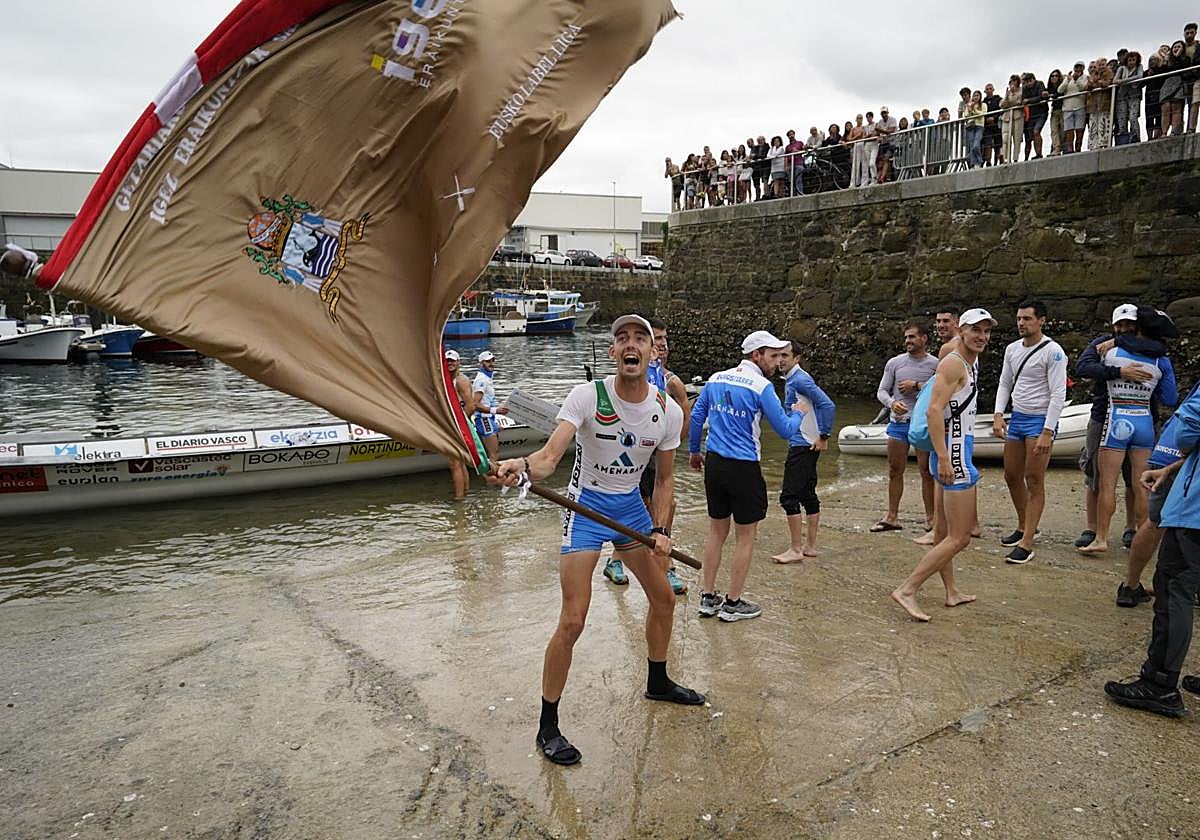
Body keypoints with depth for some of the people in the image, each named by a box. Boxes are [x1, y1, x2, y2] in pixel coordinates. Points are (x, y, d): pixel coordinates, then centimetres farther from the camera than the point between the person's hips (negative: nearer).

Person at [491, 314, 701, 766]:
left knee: (664, 599, 17)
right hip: (587, 507, -5)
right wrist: (520, 466, -52)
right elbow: (550, 455, -31)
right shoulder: (587, 396, -19)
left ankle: (657, 682, 45)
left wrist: (660, 529, -4)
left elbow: (664, 477, 6)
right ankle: (548, 727, 7)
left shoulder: (668, 411, -6)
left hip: (632, 507, 6)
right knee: (572, 622, -11)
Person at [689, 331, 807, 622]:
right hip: (743, 468, -6)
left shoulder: (716, 379, 7)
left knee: (716, 531, 17)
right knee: (745, 536, 8)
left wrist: (694, 451, 27)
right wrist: (798, 413, 12)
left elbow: (696, 416, 14)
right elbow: (785, 431, -9)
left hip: (714, 464, 6)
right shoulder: (761, 387, -12)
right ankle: (733, 604, 15)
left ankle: (708, 598, 23)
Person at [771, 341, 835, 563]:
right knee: (808, 494, 13)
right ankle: (810, 545, 20)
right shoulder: (791, 380, 16)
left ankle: (796, 549, -2)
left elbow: (828, 405, -22)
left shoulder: (800, 380, -15)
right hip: (801, 444, 10)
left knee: (789, 496, -8)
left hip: (803, 446, -10)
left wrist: (824, 436, -18)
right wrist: (822, 436, 18)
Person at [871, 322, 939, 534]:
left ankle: (930, 518, 11)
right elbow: (882, 391, 7)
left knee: (927, 472, 1)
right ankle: (892, 517, 14)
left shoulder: (935, 364, 1)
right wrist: (892, 403, -13)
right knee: (895, 471, 6)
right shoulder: (894, 363, 8)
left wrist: (917, 386, -13)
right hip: (898, 422, 2)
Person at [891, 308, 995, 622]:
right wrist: (943, 458, -28)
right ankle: (906, 590, -7)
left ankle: (952, 591, 30)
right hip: (953, 453, -10)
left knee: (944, 531, 17)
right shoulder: (953, 363, -14)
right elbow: (934, 411, -23)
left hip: (951, 453, 10)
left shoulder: (970, 362, 16)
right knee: (959, 537, -8)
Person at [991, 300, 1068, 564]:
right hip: (1016, 418, 7)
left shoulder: (1053, 351, -12)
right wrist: (998, 415, 2)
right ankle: (1024, 526, 33)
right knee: (1012, 476, 13)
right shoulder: (1012, 349, 9)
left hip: (1040, 420, -7)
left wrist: (1047, 432, -21)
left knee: (1034, 480, -6)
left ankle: (1026, 544, -5)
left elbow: (1058, 394, -16)